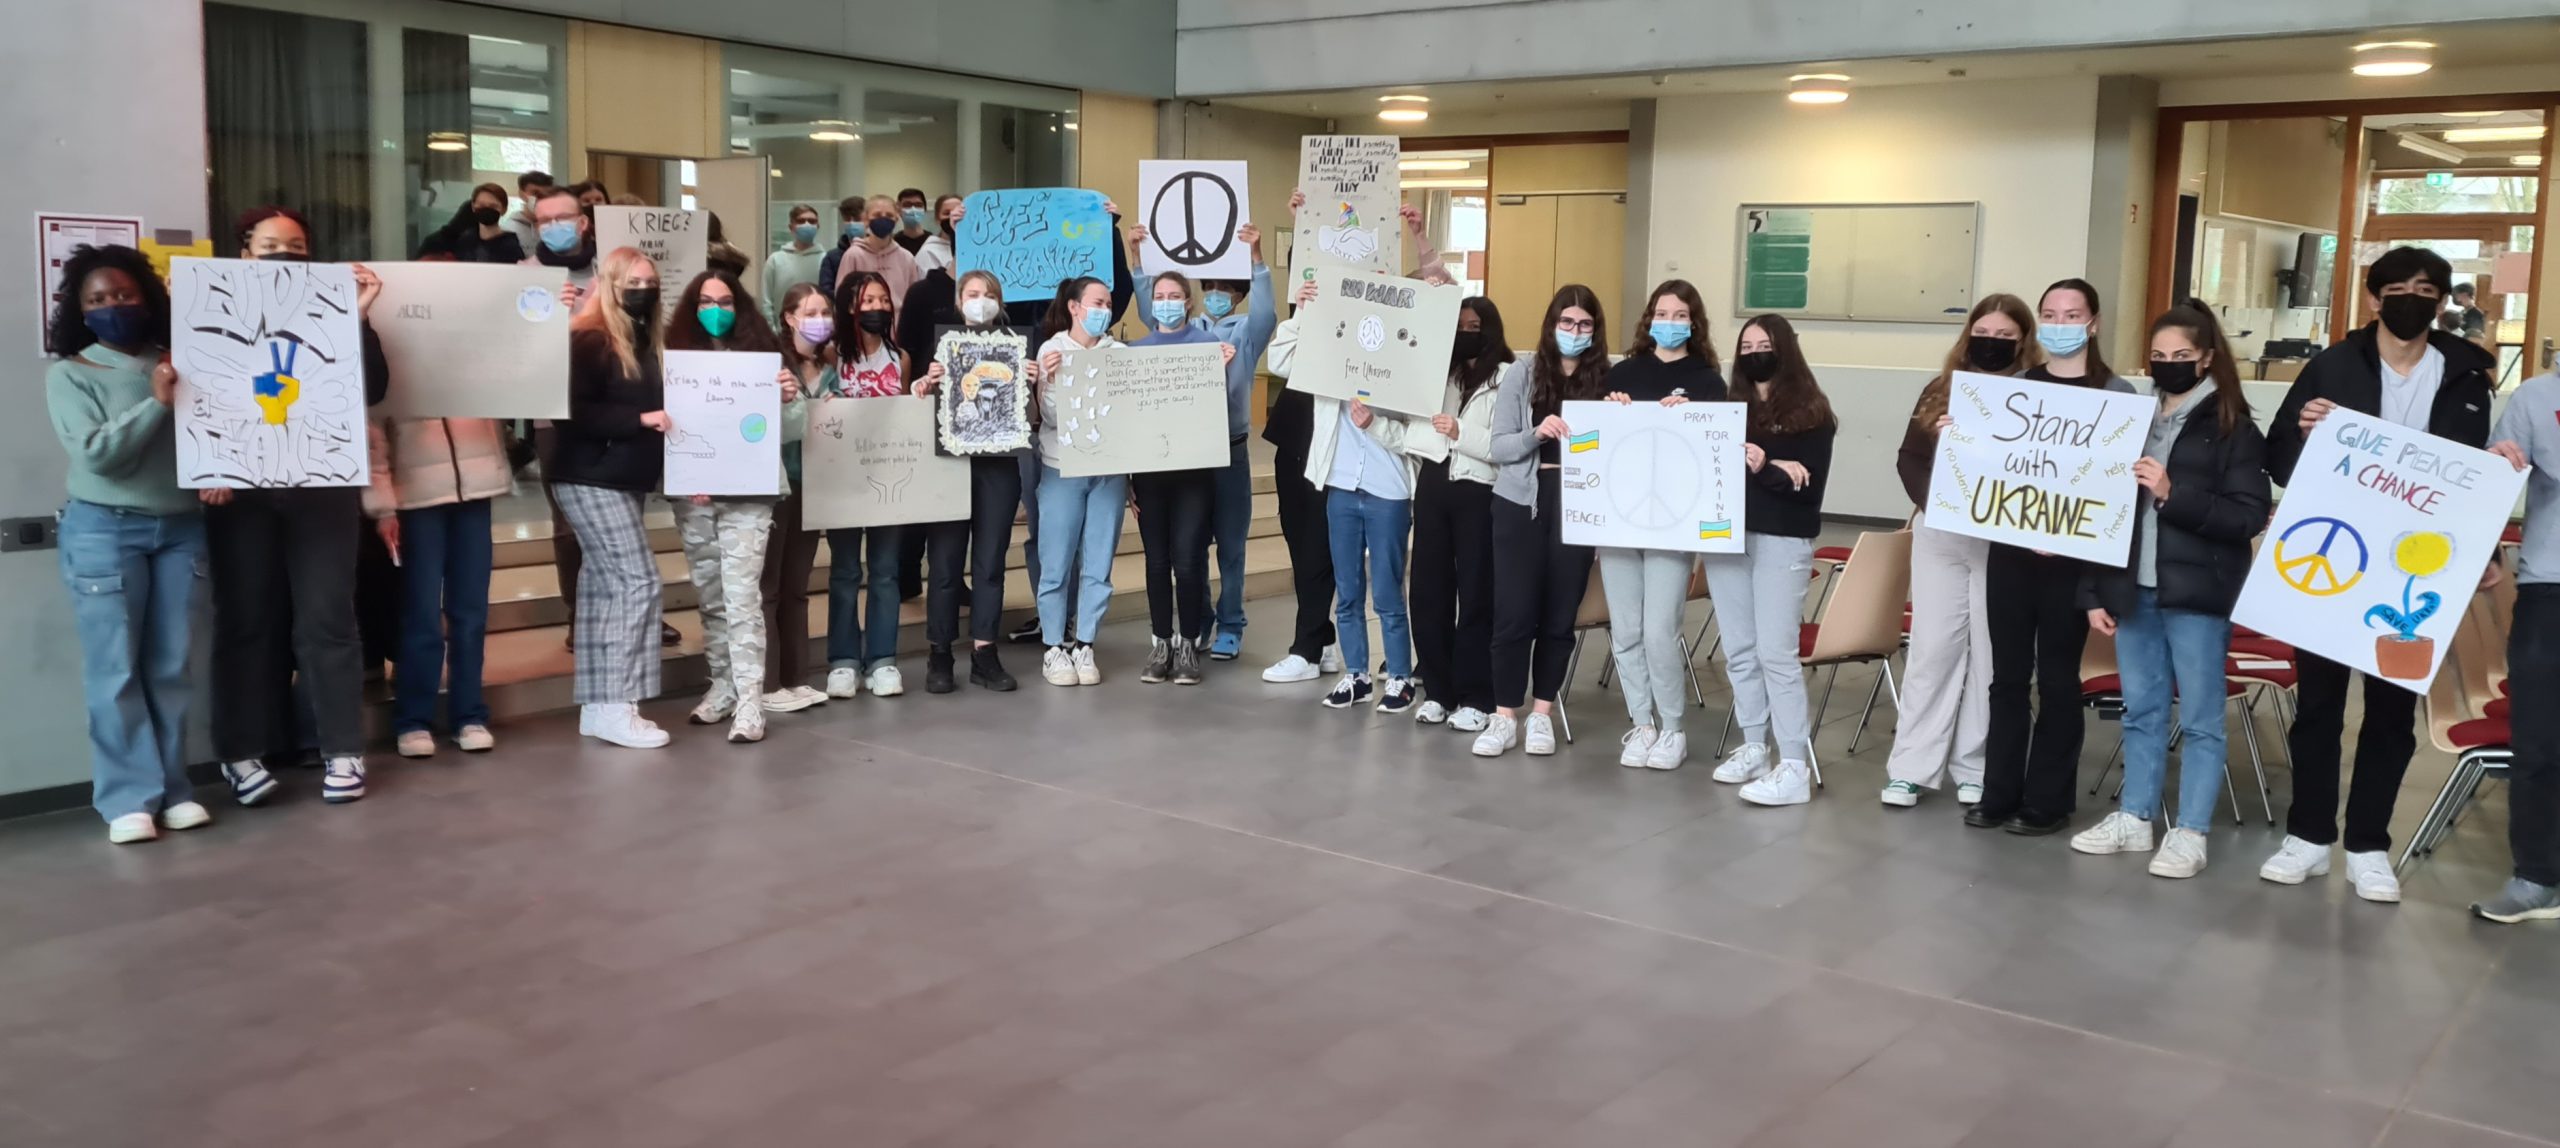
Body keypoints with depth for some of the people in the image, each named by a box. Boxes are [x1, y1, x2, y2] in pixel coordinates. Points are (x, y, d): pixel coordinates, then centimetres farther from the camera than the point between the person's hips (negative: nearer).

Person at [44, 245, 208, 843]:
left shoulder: (179, 364, 7)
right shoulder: (69, 374, 0)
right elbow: (96, 453, -11)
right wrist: (156, 403, -17)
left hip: (180, 528, 3)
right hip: (104, 530, -2)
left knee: (170, 667, 4)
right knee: (116, 669, -2)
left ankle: (172, 788, 11)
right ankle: (129, 797, 2)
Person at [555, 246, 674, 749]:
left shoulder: (646, 341, 14)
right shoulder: (587, 340, -12)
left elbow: (654, 406, 20)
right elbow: (573, 413, -20)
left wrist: (668, 424, 2)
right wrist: (641, 418, -24)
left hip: (626, 478, 9)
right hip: (592, 479, -9)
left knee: (605, 584, 9)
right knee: (638, 580, -13)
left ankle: (597, 704, 12)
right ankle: (615, 704, -9)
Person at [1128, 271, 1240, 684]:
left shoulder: (1208, 341, 2)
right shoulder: (1136, 349, 9)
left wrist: (1225, 368, -23)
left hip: (1194, 465, -2)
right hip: (1149, 466, 3)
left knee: (1188, 557, -6)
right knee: (1157, 557, 6)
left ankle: (1188, 643, 7)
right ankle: (1162, 642, 17)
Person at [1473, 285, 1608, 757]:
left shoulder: (1607, 380, 4)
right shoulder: (1521, 373, 1)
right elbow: (1498, 448, -4)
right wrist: (1537, 433, -21)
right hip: (1521, 503, -1)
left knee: (1560, 615, 7)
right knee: (1514, 613, -2)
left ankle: (1542, 713, 20)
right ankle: (1505, 717, 9)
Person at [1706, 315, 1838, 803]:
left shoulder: (1809, 413, -1)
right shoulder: (1731, 408, 13)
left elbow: (1810, 486, -8)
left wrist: (1763, 469, -20)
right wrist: (1773, 469, -9)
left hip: (1781, 542, -5)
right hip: (1725, 537, 6)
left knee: (1775, 653, -9)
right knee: (1739, 651, 9)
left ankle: (1795, 766, -6)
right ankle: (1753, 748, 20)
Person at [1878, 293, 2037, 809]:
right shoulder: (1940, 390, 9)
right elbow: (1908, 457, 8)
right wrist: (1930, 501, -8)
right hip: (1938, 535, 2)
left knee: (1989, 653, 4)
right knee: (1931, 648, 4)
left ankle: (1974, 767, 14)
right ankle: (1912, 766, 8)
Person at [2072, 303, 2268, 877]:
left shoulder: (2235, 429, -3)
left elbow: (2250, 517, -11)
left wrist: (2174, 494, -20)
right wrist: (2095, 592, 8)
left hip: (2196, 594, -5)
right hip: (2133, 589, 5)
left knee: (2199, 717, 2)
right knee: (2141, 711, 14)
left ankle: (2190, 833, 8)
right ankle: (2134, 818, 23)